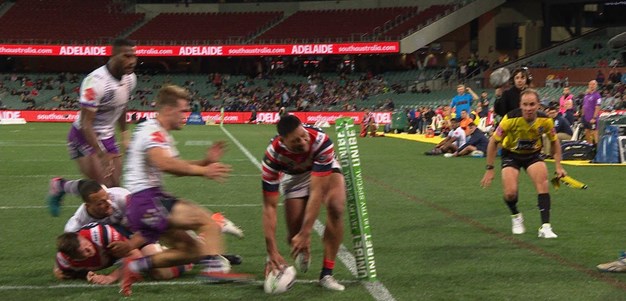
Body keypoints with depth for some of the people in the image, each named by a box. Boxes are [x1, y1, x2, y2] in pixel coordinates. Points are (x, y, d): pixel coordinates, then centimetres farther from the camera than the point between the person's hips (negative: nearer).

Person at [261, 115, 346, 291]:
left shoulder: (321, 141, -41)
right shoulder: (273, 155, -35)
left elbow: (317, 192, -40)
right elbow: (269, 206, -31)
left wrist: (305, 233, -43)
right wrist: (272, 251, -36)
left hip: (324, 170, -1)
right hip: (293, 176, 1)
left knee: (336, 208, -30)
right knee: (295, 237, -10)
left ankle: (326, 274, -17)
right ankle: (303, 252, 31)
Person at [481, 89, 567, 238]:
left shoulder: (545, 120, -20)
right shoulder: (510, 119, -28)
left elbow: (554, 142, 1)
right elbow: (493, 142, -15)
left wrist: (558, 167, -4)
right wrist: (490, 169, -14)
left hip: (533, 154, 2)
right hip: (511, 154, -2)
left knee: (542, 183, -24)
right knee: (510, 192, -18)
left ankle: (545, 226, -19)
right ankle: (516, 217, 17)